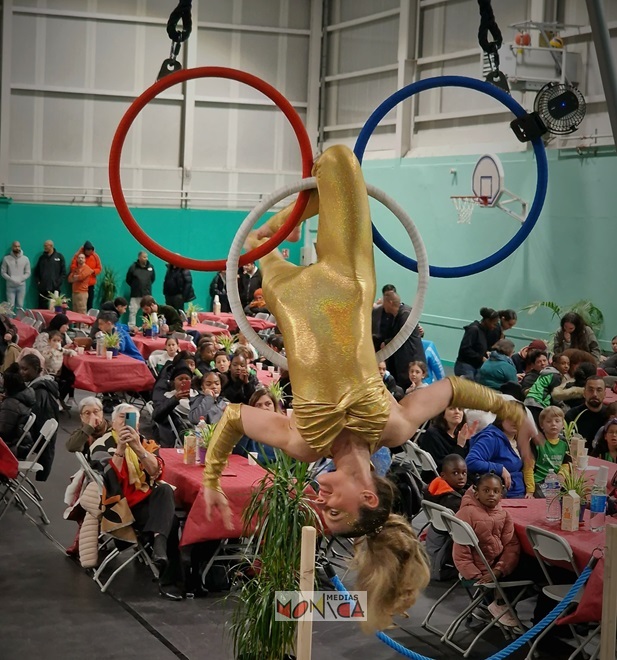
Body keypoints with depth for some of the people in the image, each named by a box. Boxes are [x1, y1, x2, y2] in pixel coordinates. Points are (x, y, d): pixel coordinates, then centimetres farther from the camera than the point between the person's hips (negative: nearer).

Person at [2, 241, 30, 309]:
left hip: (21, 286, 1)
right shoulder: (6, 259, -1)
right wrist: (12, 280, -13)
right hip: (10, 286, -1)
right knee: (10, 306, -3)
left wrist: (20, 280, -11)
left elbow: (28, 273, 3)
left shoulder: (25, 259, 3)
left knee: (20, 305, 3)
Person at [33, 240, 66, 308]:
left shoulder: (59, 257, 4)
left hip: (55, 289, -3)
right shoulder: (42, 257, 13)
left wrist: (58, 283, -8)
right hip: (42, 288, 3)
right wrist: (38, 281, 5)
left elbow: (63, 273, 1)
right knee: (42, 308, 1)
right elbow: (36, 271, 19)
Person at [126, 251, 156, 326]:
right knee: (133, 311, -1)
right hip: (135, 295, -2)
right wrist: (135, 286, 10)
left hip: (147, 294, 2)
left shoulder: (151, 267, 3)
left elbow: (153, 278, 17)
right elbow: (128, 280, 5)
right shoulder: (133, 267, -4)